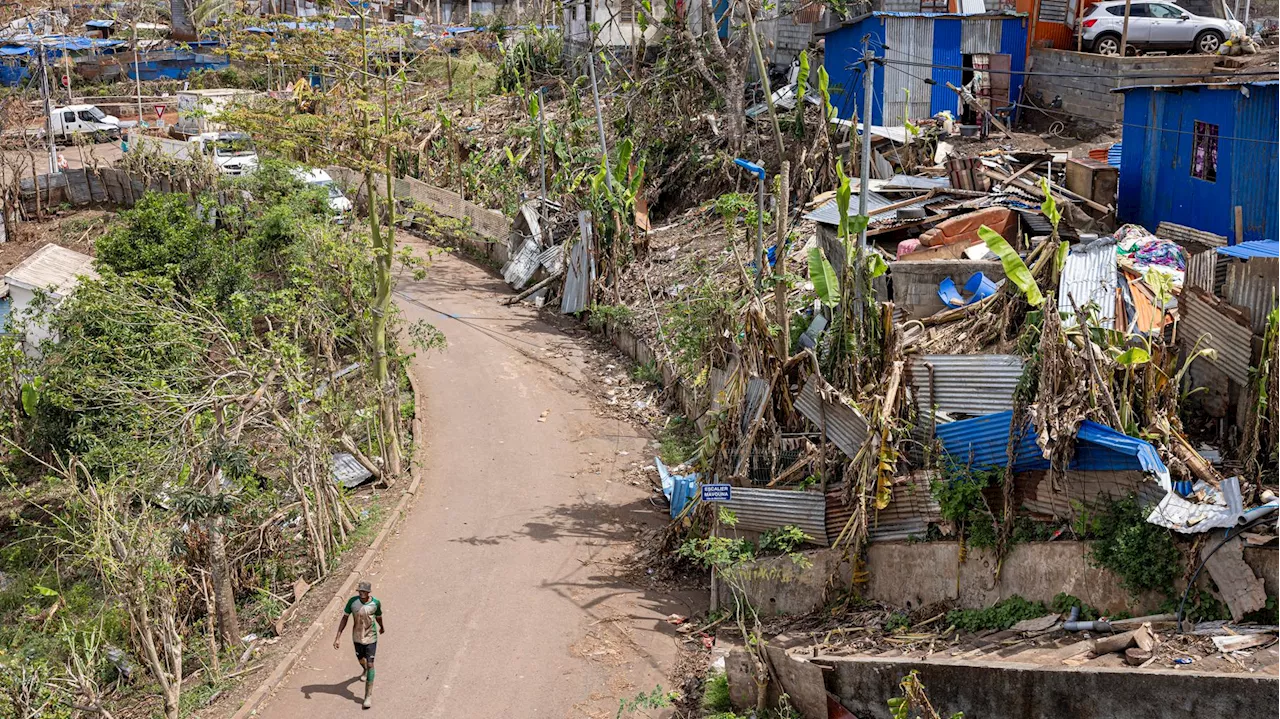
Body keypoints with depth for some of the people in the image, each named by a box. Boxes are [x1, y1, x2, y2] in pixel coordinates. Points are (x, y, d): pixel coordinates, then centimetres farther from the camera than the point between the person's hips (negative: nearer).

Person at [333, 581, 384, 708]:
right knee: (361, 660, 24)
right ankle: (365, 670, 61)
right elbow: (345, 618, -9)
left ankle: (369, 695, -1)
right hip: (357, 637, 2)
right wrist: (337, 637, -12)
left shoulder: (376, 603, -17)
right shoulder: (352, 602, -18)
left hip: (371, 638, -2)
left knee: (370, 664, -7)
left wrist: (382, 627, 23)